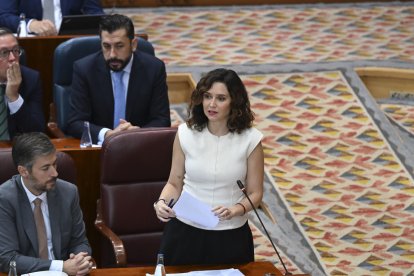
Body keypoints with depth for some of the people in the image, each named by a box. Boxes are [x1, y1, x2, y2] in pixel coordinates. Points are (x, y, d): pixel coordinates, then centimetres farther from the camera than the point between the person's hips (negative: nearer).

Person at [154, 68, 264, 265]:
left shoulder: (250, 139, -9)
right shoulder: (186, 133, -5)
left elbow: (255, 193, -3)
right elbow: (175, 184, 3)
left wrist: (235, 210, -22)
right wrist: (162, 202, -17)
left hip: (231, 235, -1)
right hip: (185, 230, 1)